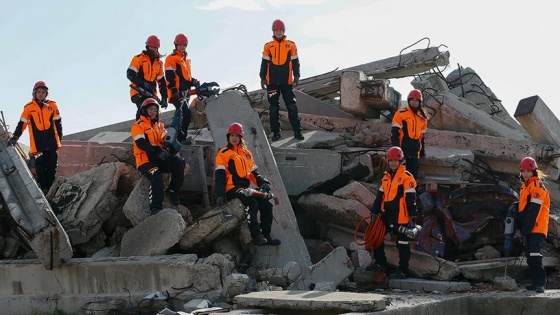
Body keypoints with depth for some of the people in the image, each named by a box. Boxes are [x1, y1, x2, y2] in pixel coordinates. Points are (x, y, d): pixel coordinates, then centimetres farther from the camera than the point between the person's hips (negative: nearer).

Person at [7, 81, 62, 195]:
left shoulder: (52, 105, 4)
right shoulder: (28, 107, 1)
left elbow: (58, 122, 11)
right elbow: (22, 124, 6)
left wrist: (60, 137, 11)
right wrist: (15, 137, 1)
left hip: (52, 142, 1)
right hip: (37, 144, -1)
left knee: (51, 167, 3)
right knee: (40, 167, -3)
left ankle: (51, 188, 10)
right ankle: (43, 189, 3)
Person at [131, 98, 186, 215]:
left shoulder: (160, 125, 21)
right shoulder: (138, 126, -2)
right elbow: (141, 143, -16)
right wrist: (156, 150, -28)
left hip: (159, 159, 6)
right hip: (145, 160, -6)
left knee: (179, 163, -20)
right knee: (156, 176, -34)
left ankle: (172, 190, -5)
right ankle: (155, 207, -30)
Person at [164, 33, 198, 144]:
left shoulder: (186, 59, 23)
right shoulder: (171, 58, -5)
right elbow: (170, 76, -13)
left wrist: (194, 82, 15)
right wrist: (174, 91, -21)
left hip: (185, 92, 9)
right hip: (177, 93, -9)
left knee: (182, 116, 11)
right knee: (186, 113, -20)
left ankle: (177, 136, 17)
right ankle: (181, 137, -20)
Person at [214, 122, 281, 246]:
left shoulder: (247, 153, 19)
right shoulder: (223, 154, 1)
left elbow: (253, 173, 18)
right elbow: (220, 176, -7)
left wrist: (263, 183, -2)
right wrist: (220, 195, -17)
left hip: (245, 189, 6)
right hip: (232, 189, -6)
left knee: (266, 204, -9)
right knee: (252, 202, -30)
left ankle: (266, 235, -2)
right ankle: (256, 236, -29)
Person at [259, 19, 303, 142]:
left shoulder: (291, 45, 4)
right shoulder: (268, 46, 6)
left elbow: (295, 62, 8)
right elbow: (264, 63, 9)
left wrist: (296, 77, 1)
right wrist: (263, 78, 4)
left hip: (287, 82, -1)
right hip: (272, 82, 1)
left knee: (292, 107, -2)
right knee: (274, 108, 5)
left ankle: (297, 131, 3)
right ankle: (276, 132, 11)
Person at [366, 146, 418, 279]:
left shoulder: (407, 177, -9)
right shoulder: (386, 177, 14)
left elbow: (411, 198, -12)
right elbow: (380, 196, 19)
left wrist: (413, 216, -15)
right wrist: (374, 212, 17)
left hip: (401, 217, -8)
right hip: (387, 215, 8)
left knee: (402, 244, -2)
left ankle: (403, 271, 3)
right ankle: (380, 263, 27)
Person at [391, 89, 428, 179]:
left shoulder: (423, 117, 14)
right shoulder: (401, 113, -4)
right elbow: (394, 132, -6)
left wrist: (422, 150, 18)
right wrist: (396, 147, -13)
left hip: (415, 151, 5)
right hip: (402, 147, -5)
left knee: (414, 172, 7)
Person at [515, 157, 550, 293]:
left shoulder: (537, 186, -12)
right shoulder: (525, 186, 18)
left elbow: (533, 210, -19)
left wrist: (526, 229, -20)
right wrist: (520, 226, 18)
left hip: (537, 228, -10)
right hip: (529, 228, 10)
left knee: (534, 256, -19)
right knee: (530, 256, 11)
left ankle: (540, 283, -20)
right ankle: (537, 282, 17)